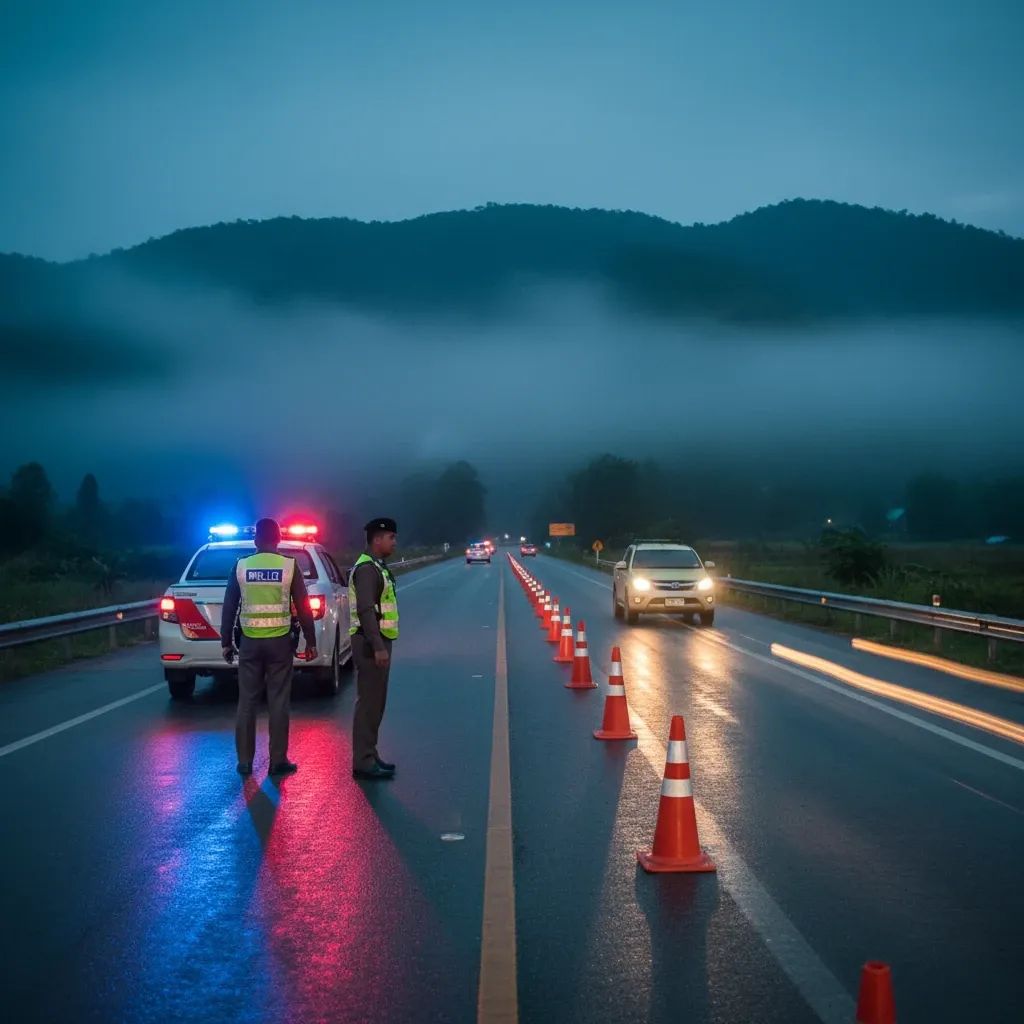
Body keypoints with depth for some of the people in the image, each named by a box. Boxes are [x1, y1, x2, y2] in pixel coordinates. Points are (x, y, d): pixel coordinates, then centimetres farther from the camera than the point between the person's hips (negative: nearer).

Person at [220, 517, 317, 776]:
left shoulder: (241, 566, 0)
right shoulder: (290, 566, -3)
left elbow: (229, 607, 3)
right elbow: (303, 607, -2)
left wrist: (226, 642, 11)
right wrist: (310, 641, 5)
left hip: (249, 641, 1)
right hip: (280, 641, -1)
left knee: (247, 702, 7)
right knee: (278, 703, 3)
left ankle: (245, 762, 10)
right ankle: (278, 762, 4)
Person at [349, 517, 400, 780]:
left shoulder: (377, 567, 17)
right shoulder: (367, 568, -15)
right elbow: (366, 610, -23)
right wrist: (378, 647, -26)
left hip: (378, 642, 10)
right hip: (371, 644, -10)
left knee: (375, 702, 14)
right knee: (368, 702, -7)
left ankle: (369, 756, 21)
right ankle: (363, 762, -5)